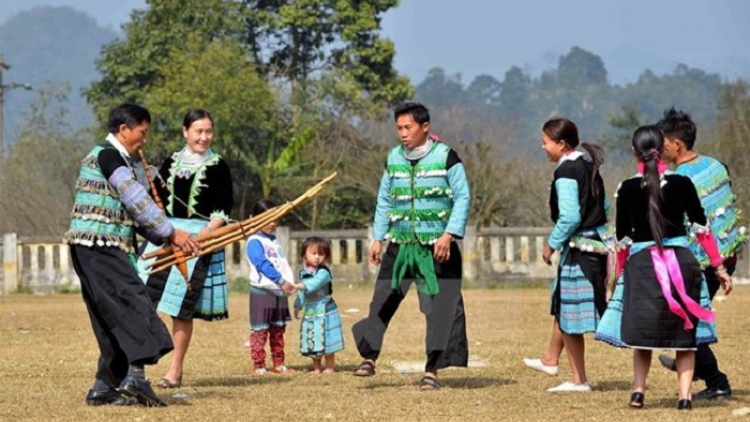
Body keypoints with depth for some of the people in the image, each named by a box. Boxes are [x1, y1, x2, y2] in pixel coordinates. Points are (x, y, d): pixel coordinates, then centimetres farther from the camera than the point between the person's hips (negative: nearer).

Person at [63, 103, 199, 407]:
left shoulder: (117, 160, 23)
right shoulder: (106, 155, -8)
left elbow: (131, 211, 22)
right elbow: (137, 201, -15)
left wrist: (164, 239, 10)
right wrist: (171, 233, -12)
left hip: (102, 249, 10)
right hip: (98, 246, -10)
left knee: (114, 318, 9)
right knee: (133, 303, -18)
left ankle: (104, 387, 9)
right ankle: (135, 376, -29)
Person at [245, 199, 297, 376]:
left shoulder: (275, 241, 16)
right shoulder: (254, 242, -11)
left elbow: (283, 263, 14)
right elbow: (262, 265, -23)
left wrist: (290, 283, -3)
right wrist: (281, 281, -30)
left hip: (280, 292, 8)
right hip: (262, 292, -8)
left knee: (278, 330, 13)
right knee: (260, 331, -3)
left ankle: (279, 364, 20)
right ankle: (258, 366, 0)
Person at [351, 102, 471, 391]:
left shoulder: (445, 157, -5)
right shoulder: (393, 159, 9)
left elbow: (463, 198, -6)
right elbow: (384, 201, 16)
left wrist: (449, 234, -16)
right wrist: (378, 238, 8)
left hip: (437, 248, -3)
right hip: (400, 246, 3)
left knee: (440, 307, -3)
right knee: (382, 302, -1)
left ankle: (432, 371, 3)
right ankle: (369, 357, 11)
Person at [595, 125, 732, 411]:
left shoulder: (628, 189, -4)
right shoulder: (682, 184, -3)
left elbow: (622, 238, 2)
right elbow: (702, 228, 1)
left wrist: (620, 274, 15)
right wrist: (719, 267, 9)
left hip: (641, 264, 0)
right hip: (681, 260, 0)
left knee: (643, 331, 14)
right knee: (685, 332, 9)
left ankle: (638, 390, 6)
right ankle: (685, 395, 1)